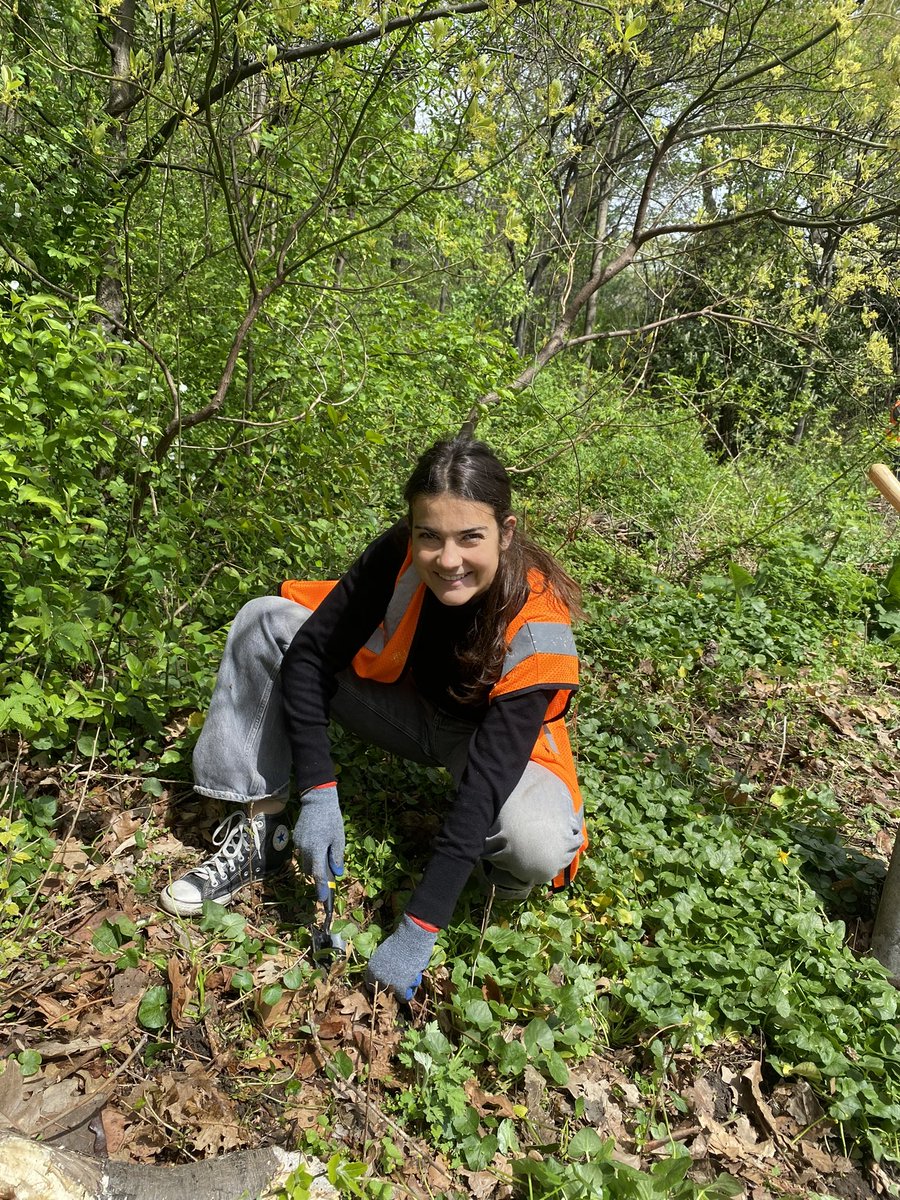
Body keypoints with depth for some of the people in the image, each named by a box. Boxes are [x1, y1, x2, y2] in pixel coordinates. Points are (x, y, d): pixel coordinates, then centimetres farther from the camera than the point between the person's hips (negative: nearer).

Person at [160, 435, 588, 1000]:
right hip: (405, 701, 4)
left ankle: (505, 878, 2)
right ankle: (261, 829, -8)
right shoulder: (399, 554, -26)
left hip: (495, 739, -3)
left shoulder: (536, 630, -34)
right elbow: (312, 651, -19)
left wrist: (419, 929, -37)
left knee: (540, 849, -37)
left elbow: (485, 785, -37)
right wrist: (318, 793, -27)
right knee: (263, 623, -14)